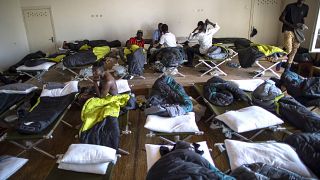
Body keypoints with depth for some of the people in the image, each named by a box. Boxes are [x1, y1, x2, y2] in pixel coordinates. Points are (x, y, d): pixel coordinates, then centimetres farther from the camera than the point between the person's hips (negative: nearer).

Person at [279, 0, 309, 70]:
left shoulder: (306, 8, 8)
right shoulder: (290, 6, -7)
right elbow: (281, 18, -8)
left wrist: (302, 24, 1)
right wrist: (291, 25, -17)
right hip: (288, 30, -5)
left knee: (294, 50, 4)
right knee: (288, 49, -18)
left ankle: (288, 67, 16)